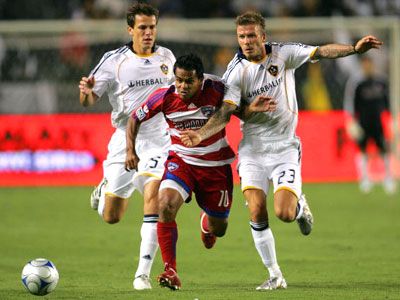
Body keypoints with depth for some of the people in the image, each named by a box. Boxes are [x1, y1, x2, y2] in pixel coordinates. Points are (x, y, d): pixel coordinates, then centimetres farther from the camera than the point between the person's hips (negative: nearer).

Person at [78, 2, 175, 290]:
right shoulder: (114, 61, -4)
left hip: (158, 140, 1)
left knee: (153, 194, -24)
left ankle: (143, 271, -22)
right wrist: (86, 91, -27)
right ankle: (104, 189, 42)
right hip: (125, 140, -1)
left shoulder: (166, 57, 5)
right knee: (111, 217, 2)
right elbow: (89, 100, -4)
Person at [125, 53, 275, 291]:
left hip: (216, 164, 0)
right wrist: (131, 150, -10)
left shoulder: (217, 90, -19)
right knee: (166, 205, -29)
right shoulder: (165, 97, -14)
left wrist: (252, 108, -40)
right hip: (181, 161, 0)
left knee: (218, 230, 11)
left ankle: (207, 221, 54)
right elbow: (136, 119, 0)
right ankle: (170, 271, -19)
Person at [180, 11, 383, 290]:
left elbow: (321, 51, -11)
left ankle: (300, 206, 25)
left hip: (285, 147, 0)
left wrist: (354, 48, -26)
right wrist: (201, 134, -27)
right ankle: (275, 275, 5)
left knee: (284, 213, -14)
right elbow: (224, 113, -10)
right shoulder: (236, 71, -8)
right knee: (257, 212, -11)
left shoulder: (284, 53, -5)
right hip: (253, 149, 0)